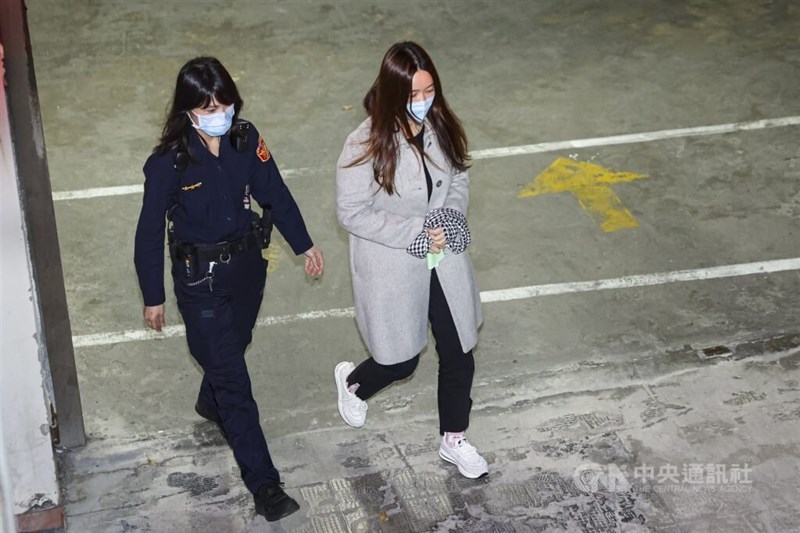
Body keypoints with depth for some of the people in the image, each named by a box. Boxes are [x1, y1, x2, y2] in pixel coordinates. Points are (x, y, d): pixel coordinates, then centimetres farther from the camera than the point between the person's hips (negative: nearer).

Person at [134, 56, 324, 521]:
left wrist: (305, 245, 11)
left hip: (247, 265, 5)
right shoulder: (169, 163, -22)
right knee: (233, 377, -2)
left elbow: (275, 193, 4)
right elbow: (150, 232, -11)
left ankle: (211, 404, 59)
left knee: (234, 347, 27)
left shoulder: (246, 140, -10)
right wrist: (153, 297, -5)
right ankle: (264, 483, 3)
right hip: (200, 278, -5)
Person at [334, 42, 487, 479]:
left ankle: (454, 441, 35)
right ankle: (352, 382, 48)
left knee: (458, 354, 12)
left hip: (445, 263, 5)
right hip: (392, 270, -5)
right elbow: (351, 212, -19)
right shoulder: (367, 145, -23)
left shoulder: (441, 128, -8)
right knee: (401, 362, 12)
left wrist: (451, 220, -10)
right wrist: (413, 232, -22)